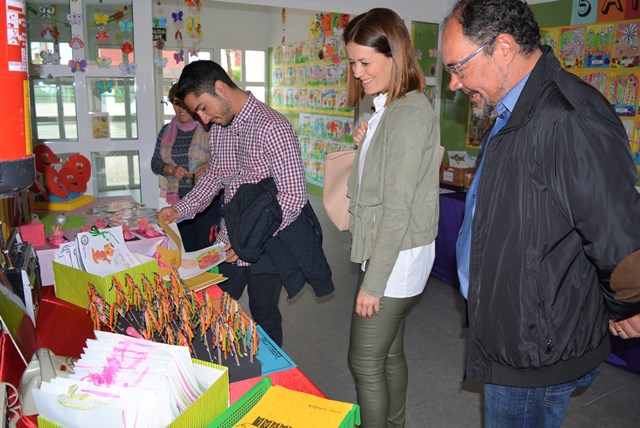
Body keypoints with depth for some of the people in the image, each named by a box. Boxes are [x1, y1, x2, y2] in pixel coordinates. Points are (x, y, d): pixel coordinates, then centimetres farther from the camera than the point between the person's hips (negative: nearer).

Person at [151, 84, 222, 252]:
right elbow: (155, 163, 12)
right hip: (179, 200, 4)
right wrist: (171, 169, -8)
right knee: (184, 249, 11)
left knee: (205, 249, -5)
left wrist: (210, 166, -20)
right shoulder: (166, 131, 11)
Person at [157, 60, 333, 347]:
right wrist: (181, 209, 7)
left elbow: (294, 196, -21)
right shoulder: (218, 129, 5)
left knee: (263, 314, 9)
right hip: (229, 241, 7)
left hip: (266, 244, -7)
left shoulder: (273, 128, -20)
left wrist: (251, 240, -20)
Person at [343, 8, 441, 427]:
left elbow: (399, 207, -21)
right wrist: (365, 146, 0)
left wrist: (373, 282, -18)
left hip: (397, 258, -9)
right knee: (390, 352, 19)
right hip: (389, 251, 9)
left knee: (365, 362, 3)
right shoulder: (390, 109, 11)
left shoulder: (409, 113, -18)